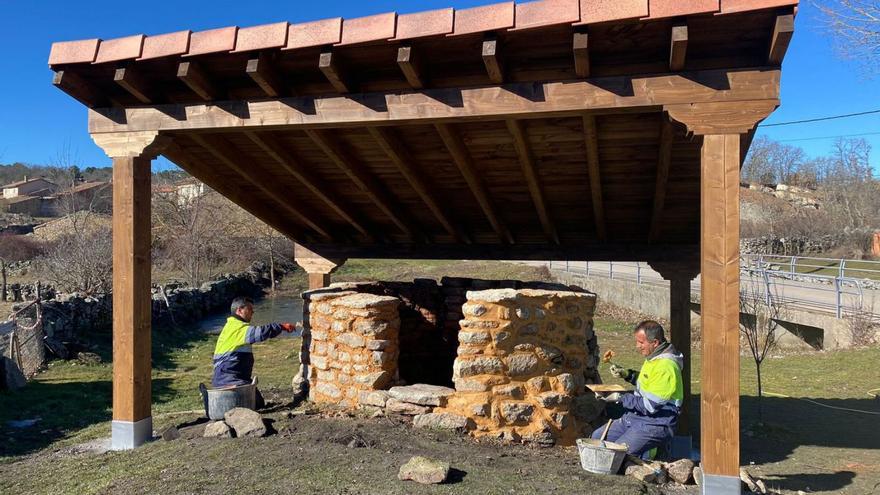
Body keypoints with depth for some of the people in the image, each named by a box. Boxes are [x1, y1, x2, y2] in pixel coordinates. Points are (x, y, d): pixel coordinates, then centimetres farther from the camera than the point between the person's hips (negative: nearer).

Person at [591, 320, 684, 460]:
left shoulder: (665, 367, -23)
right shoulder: (653, 357, 7)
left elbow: (649, 406, -23)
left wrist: (620, 398, -14)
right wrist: (627, 374, 8)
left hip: (656, 424, -10)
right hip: (635, 417, 10)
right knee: (596, 437, 5)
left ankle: (647, 452, -1)